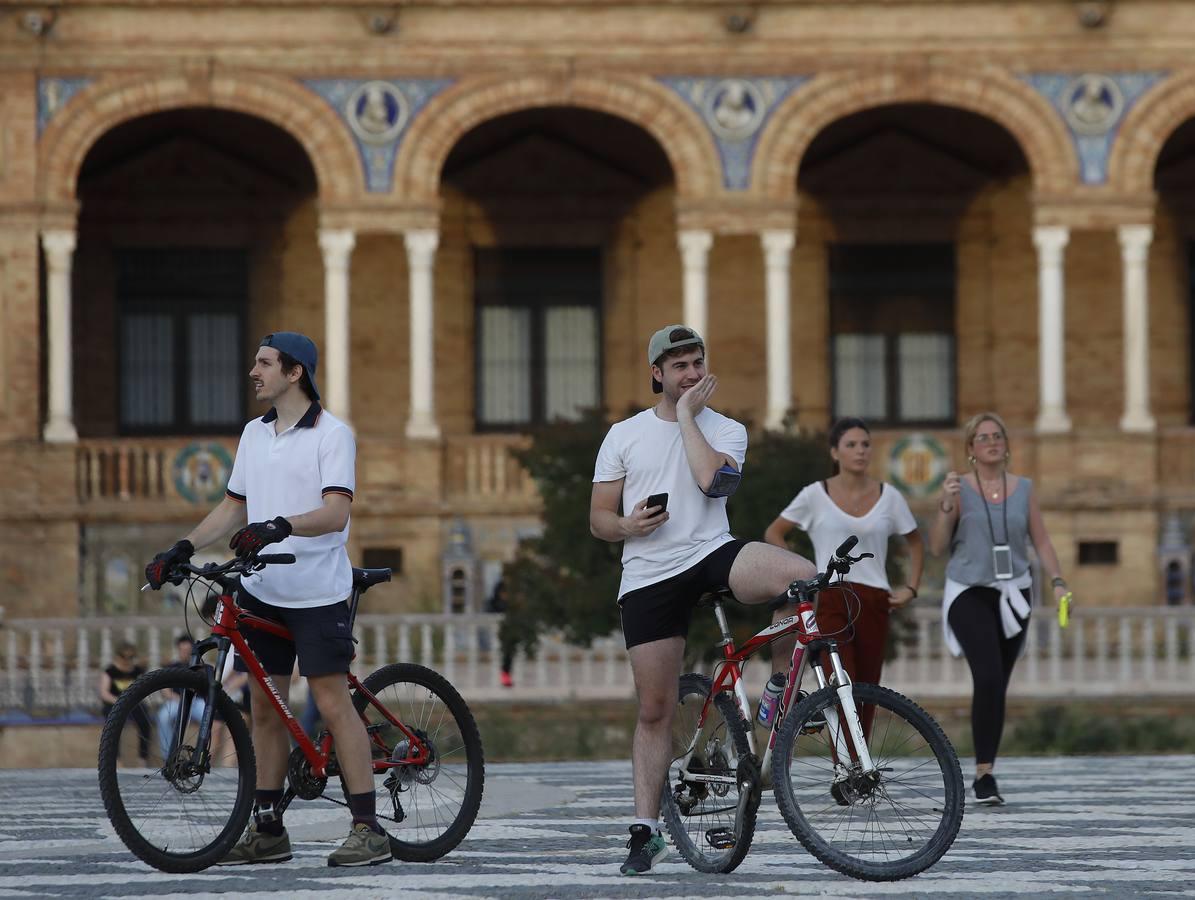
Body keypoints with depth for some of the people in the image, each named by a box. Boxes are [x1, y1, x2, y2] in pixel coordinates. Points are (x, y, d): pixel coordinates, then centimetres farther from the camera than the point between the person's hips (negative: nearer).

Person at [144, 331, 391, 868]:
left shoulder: (331, 435, -8)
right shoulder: (254, 434, 13)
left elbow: (335, 513, -19)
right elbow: (234, 507, 20)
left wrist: (280, 527, -36)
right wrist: (181, 550, 8)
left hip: (316, 592, -7)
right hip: (261, 589, 7)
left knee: (332, 702, -10)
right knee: (265, 705, 8)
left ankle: (368, 829, -8)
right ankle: (268, 830, 13)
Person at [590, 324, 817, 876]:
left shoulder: (726, 431, 6)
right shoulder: (624, 436, 9)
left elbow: (714, 481, -16)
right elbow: (598, 520, 9)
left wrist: (688, 415, -8)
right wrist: (628, 525, -14)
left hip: (713, 554, 0)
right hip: (648, 577, 0)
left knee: (804, 577, -30)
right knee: (655, 710, 0)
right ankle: (646, 832, 9)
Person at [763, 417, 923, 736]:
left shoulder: (888, 497, 8)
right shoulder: (816, 495, 2)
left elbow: (915, 542, 21)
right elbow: (773, 534, 10)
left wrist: (911, 588, 10)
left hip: (873, 601, 3)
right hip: (829, 599, -3)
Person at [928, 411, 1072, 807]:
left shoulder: (1024, 489, 9)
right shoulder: (960, 488, 0)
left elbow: (1041, 541, 9)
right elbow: (937, 547, -1)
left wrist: (1058, 581, -5)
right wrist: (946, 506, -15)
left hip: (1011, 596, 4)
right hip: (969, 595, -4)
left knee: (998, 687, 7)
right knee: (988, 678, -21)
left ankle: (984, 775, 17)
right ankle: (984, 773, -19)